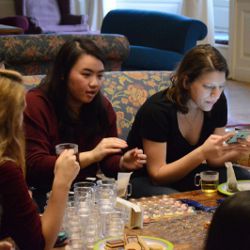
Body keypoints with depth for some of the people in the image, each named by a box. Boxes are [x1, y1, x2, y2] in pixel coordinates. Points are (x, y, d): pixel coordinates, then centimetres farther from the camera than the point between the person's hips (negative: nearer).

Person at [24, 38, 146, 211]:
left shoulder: (103, 106, 4)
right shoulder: (34, 104, -13)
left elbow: (108, 162, 10)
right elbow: (34, 167, -21)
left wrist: (123, 163, -16)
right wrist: (91, 156, -30)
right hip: (45, 196, -5)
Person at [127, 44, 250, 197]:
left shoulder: (217, 102, -8)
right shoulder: (157, 110, -25)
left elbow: (214, 159, 0)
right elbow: (157, 174, -23)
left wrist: (232, 153, -24)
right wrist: (202, 152, -35)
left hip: (187, 173, 6)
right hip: (146, 180, -6)